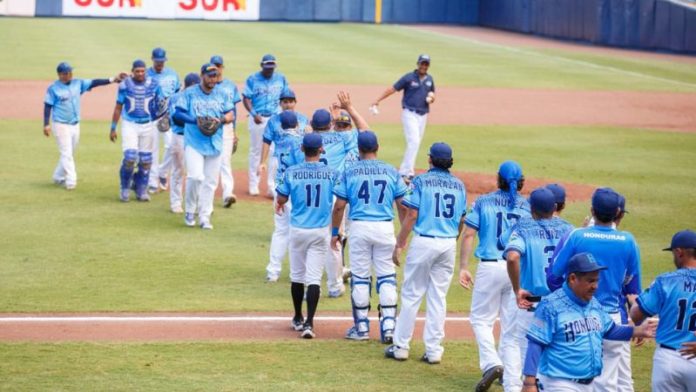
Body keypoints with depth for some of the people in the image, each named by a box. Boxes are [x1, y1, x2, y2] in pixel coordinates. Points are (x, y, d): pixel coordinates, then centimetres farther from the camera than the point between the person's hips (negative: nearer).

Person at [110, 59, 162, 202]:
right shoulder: (125, 85, -4)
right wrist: (113, 128, 1)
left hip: (148, 126, 2)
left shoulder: (153, 85, -1)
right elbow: (118, 107, 2)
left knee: (145, 160, 5)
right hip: (129, 125, -2)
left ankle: (141, 191, 21)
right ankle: (125, 188, 9)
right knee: (130, 157, -13)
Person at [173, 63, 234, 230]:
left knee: (210, 181, 4)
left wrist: (221, 119, -12)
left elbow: (231, 114, 9)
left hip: (215, 144, 3)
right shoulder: (190, 93, 0)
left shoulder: (221, 94, 9)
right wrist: (195, 120, -18)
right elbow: (178, 114, -3)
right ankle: (190, 211, 4)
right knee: (195, 176, -18)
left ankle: (205, 217, 14)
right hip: (194, 142, -3)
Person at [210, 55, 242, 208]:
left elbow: (233, 109, 12)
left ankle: (228, 194, -12)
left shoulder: (231, 86, 9)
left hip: (226, 126, 1)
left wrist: (234, 131, 11)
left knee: (225, 160, -6)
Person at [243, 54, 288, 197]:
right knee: (255, 151, 7)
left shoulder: (281, 78, 5)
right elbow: (246, 98, -4)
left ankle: (273, 187, 2)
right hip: (258, 119, -1)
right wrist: (253, 114, -18)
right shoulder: (253, 79, -3)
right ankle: (253, 184, 17)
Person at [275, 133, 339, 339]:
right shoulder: (331, 173, -6)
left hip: (298, 229, 0)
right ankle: (309, 323, -12)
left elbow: (281, 199, 2)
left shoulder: (291, 173, -7)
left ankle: (298, 319, 27)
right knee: (314, 277, -1)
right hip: (321, 231, 0)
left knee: (297, 275, 16)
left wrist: (279, 205, 25)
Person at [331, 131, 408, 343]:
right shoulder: (391, 172, 3)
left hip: (359, 228, -1)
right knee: (386, 276, 7)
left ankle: (361, 327, 12)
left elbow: (339, 206, -2)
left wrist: (335, 232, 8)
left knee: (360, 277, 7)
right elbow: (402, 205, 3)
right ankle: (389, 326, 1)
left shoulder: (350, 172, -1)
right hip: (385, 228, 1)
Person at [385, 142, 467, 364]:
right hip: (449, 244, 4)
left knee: (411, 295, 4)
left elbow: (412, 215, -9)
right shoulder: (459, 186, 7)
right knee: (438, 298, 8)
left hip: (423, 242, -4)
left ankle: (401, 346, 8)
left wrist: (399, 245, -4)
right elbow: (462, 221, 11)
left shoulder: (421, 181, -5)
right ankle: (434, 350, 9)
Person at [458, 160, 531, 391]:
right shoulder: (528, 206, 4)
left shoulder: (483, 202, 2)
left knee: (481, 319, 10)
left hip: (490, 267, -2)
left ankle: (491, 363, -10)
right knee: (512, 325, 11)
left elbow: (468, 235, -4)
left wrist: (463, 267, -2)